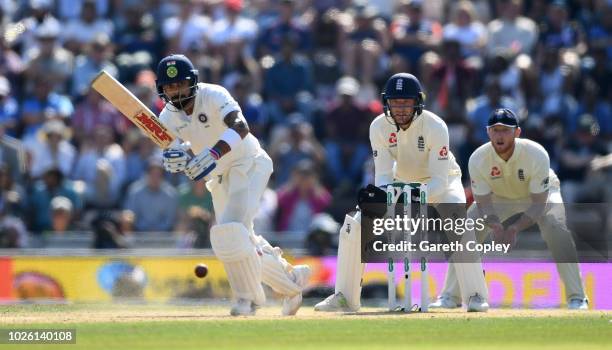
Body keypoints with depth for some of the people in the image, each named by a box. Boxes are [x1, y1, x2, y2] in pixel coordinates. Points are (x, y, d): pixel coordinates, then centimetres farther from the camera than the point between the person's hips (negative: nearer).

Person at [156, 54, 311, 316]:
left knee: (232, 229, -24)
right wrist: (173, 160, -42)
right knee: (241, 241, 12)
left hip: (249, 164, -8)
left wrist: (213, 154, -56)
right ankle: (291, 279, 31)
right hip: (219, 177, 8)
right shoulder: (168, 117, -5)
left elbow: (240, 127, -41)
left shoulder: (213, 96, -24)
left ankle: (248, 297, -15)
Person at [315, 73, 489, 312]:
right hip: (400, 183, 4)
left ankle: (475, 296, -23)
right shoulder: (379, 127, -21)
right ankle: (345, 297, 3)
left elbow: (439, 181, -31)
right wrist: (380, 194, -43)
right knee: (355, 225, -9)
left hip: (442, 182, -4)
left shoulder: (435, 127, -30)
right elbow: (384, 174, -20)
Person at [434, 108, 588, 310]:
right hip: (499, 197, 3)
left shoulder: (537, 155, -36)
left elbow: (539, 204, -32)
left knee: (556, 228, -29)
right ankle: (450, 296, -1)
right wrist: (494, 225, -44)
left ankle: (576, 297, -21)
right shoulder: (478, 159, -29)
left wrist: (515, 228, -46)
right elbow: (483, 202, -23)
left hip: (540, 193, -3)